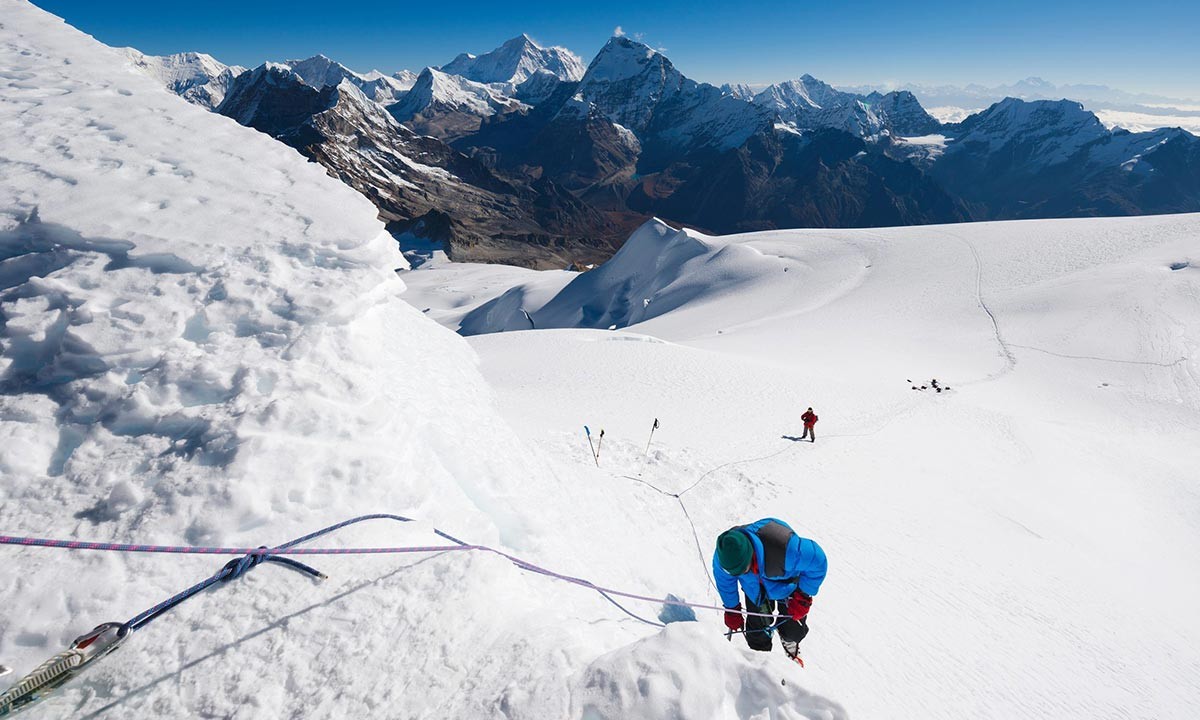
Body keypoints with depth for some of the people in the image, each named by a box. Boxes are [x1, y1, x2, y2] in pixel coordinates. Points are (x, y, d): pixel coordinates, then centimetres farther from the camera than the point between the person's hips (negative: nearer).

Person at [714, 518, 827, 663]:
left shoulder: (785, 548, -47)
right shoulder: (724, 552, -33)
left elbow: (818, 561, -26)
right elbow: (724, 581, -9)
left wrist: (803, 596, -19)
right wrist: (731, 609, 2)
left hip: (787, 584, -2)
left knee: (793, 630, 4)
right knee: (757, 627, 1)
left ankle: (790, 646, 39)